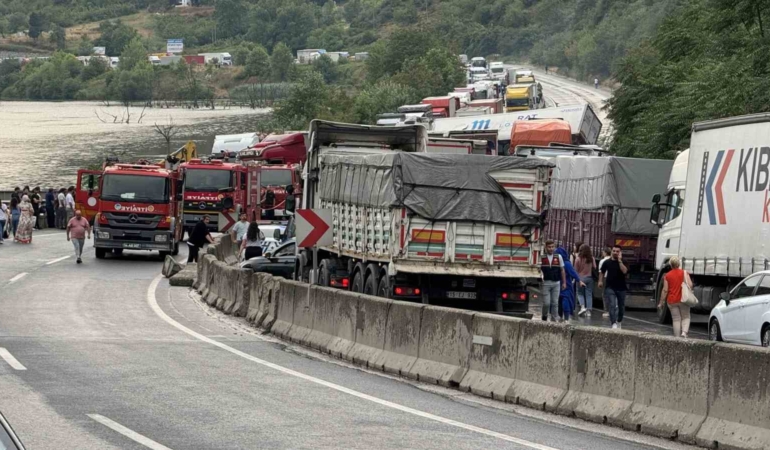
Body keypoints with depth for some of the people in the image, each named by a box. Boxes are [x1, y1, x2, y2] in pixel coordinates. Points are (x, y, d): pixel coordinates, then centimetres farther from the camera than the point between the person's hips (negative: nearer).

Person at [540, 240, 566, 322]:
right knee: (546, 303, -5)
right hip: (546, 283, -2)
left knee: (555, 303, 4)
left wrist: (564, 282, 7)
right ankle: (544, 316, 19)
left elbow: (562, 270, 9)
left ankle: (554, 319, 11)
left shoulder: (558, 257, 5)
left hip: (556, 283, 2)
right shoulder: (542, 258, 0)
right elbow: (539, 270, 2)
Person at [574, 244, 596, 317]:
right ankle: (589, 310, 4)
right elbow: (594, 267, 3)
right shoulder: (591, 258, -5)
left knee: (580, 293, 10)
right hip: (589, 277, 2)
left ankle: (582, 307, -12)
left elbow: (576, 269, -6)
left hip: (581, 277, -2)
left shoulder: (579, 258, -12)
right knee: (589, 294, 7)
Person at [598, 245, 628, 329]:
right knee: (613, 305, -17)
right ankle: (614, 323, -24)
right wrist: (600, 281, 4)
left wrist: (620, 261, -21)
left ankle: (619, 322, 37)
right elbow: (602, 272, 16)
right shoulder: (607, 262, 2)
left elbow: (624, 271, -22)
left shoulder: (623, 262, -2)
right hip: (610, 288, -1)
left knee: (621, 307, 14)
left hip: (621, 288, 1)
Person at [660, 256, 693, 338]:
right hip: (683, 300, -1)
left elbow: (665, 290, -3)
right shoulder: (684, 273, -4)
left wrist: (661, 302, 4)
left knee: (676, 319, 7)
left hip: (672, 301, 1)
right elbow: (690, 285, -11)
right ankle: (684, 331, -13)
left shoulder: (667, 276, -2)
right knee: (686, 317, 10)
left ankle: (677, 337, 5)